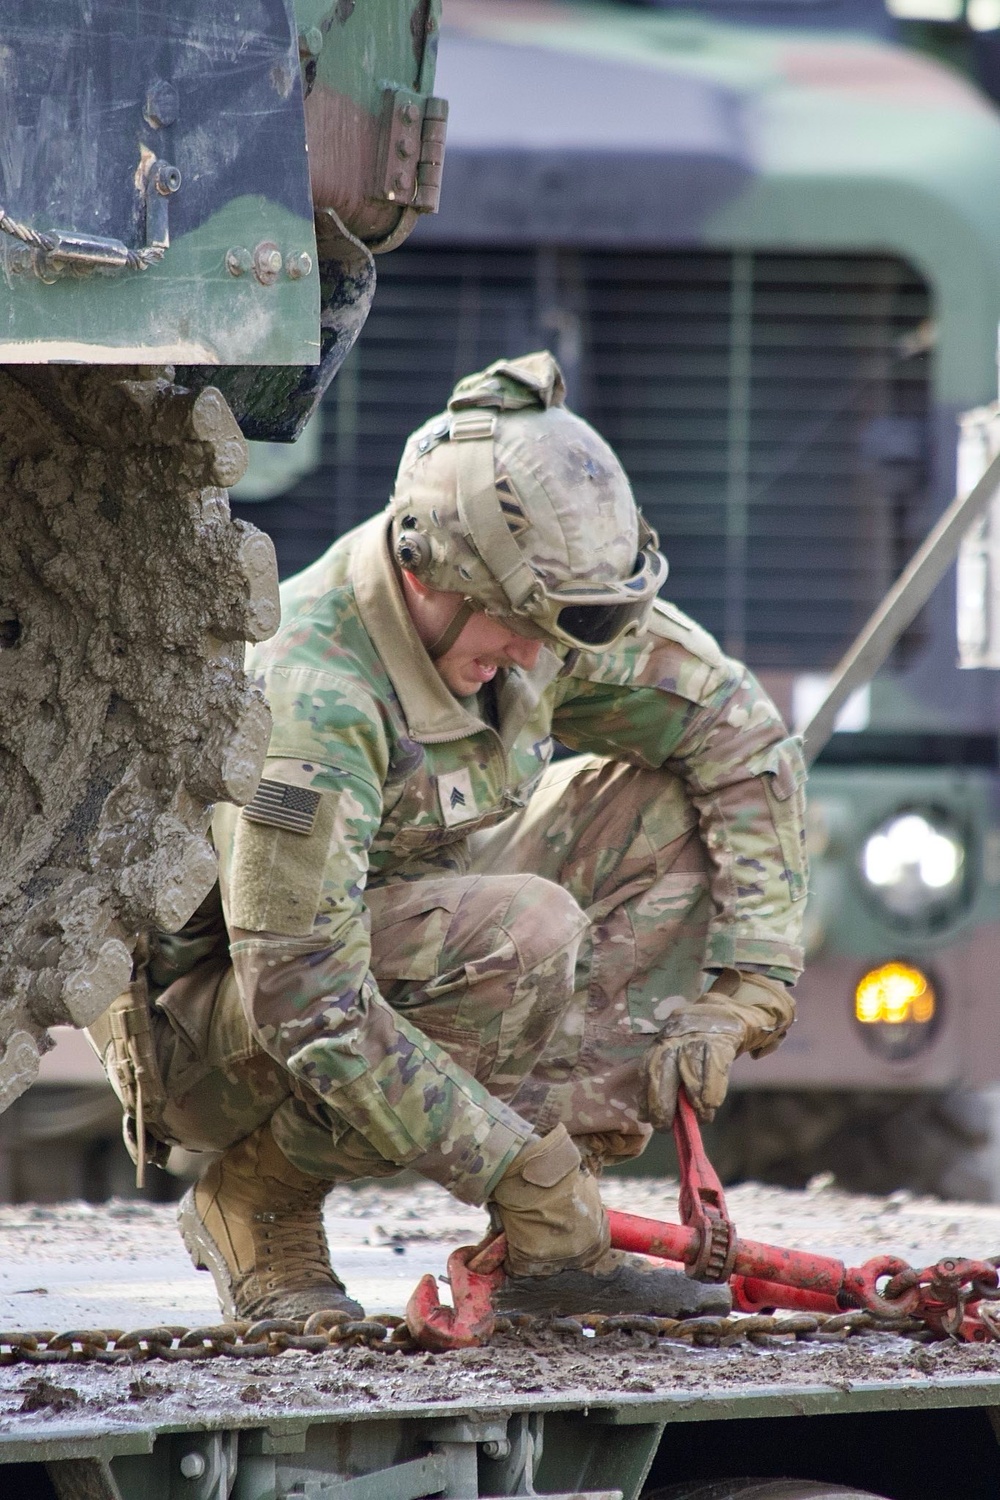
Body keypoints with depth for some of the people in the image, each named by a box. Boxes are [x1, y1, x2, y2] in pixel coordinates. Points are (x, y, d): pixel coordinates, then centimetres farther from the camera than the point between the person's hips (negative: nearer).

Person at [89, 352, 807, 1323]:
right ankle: (257, 1200, -12)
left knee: (664, 810, -6)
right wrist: (514, 1166, -32)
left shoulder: (532, 601, -11)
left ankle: (552, 1245, -10)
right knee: (524, 931, -33)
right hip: (202, 1036, -8)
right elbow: (309, 1013, -34)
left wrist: (751, 986, -12)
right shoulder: (307, 703, -34)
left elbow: (742, 740, -2)